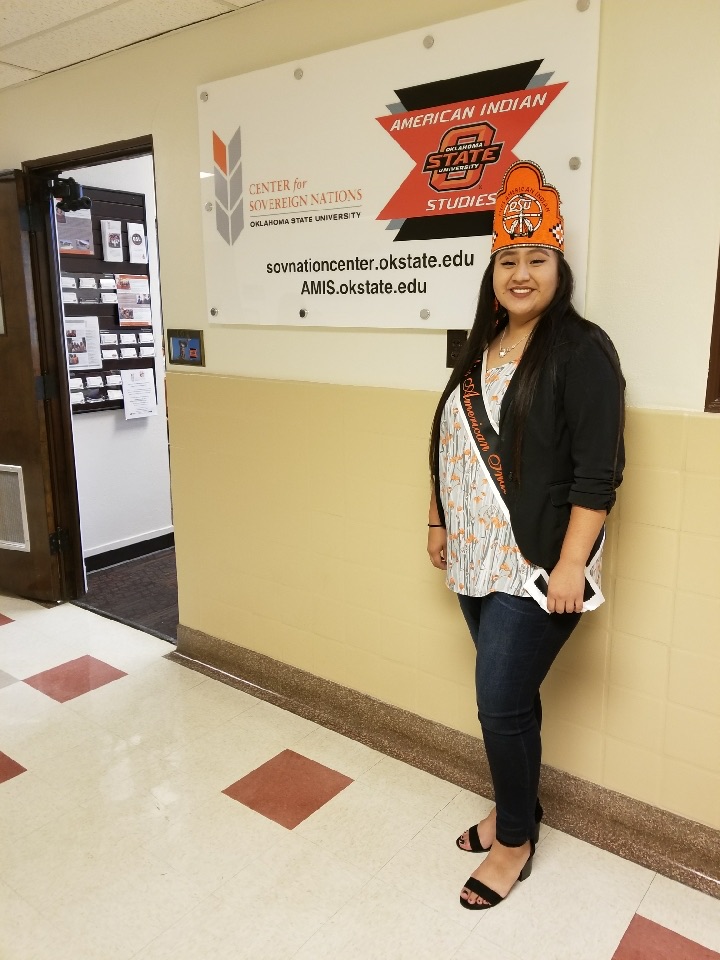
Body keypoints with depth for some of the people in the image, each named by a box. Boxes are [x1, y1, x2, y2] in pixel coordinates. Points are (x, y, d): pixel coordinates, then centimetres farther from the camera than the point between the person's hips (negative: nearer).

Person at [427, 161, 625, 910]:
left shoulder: (581, 351, -12)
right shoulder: (480, 347, 10)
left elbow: (597, 474, -16)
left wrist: (571, 565, -20)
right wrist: (438, 522, 17)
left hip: (536, 567, -6)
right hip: (477, 559, 7)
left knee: (501, 704, 0)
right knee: (509, 697, 18)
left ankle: (515, 841, 24)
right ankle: (516, 809, 38)